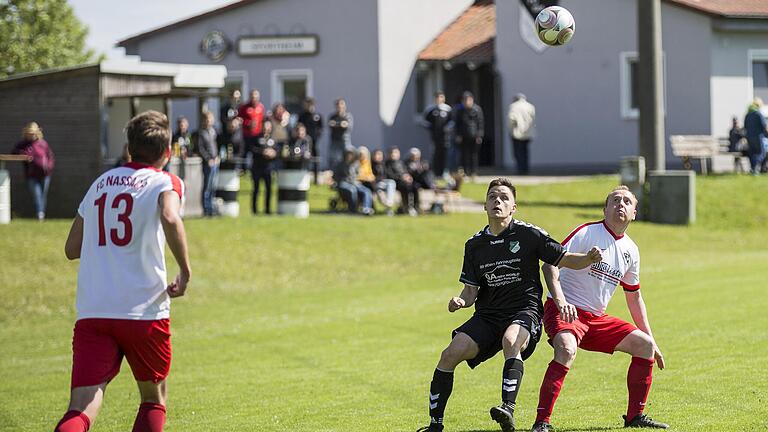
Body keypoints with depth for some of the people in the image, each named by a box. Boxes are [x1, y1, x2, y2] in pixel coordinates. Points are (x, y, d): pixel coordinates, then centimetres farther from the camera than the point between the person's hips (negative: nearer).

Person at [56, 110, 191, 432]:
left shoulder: (101, 183, 17)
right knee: (154, 398, 21)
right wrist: (185, 270, -12)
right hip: (144, 310, -3)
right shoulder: (165, 182, 2)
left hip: (91, 312, 3)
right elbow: (170, 218, -22)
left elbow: (72, 248, 21)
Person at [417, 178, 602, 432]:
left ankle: (508, 410, -48)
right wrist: (461, 301, -13)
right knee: (450, 354, -15)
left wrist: (588, 258, -21)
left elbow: (564, 260, 0)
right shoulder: (475, 244, 8)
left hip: (525, 310, -4)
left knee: (511, 341, -38)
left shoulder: (528, 234, -3)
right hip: (487, 315, 4)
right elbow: (471, 290, 10)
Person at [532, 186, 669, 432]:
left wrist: (651, 338, 22)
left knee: (645, 345, 1)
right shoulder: (587, 233, -10)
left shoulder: (630, 250, 11)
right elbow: (549, 264, -16)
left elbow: (634, 296, 23)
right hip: (564, 311, -7)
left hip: (597, 319, 7)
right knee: (567, 349, -36)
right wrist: (560, 301, -30)